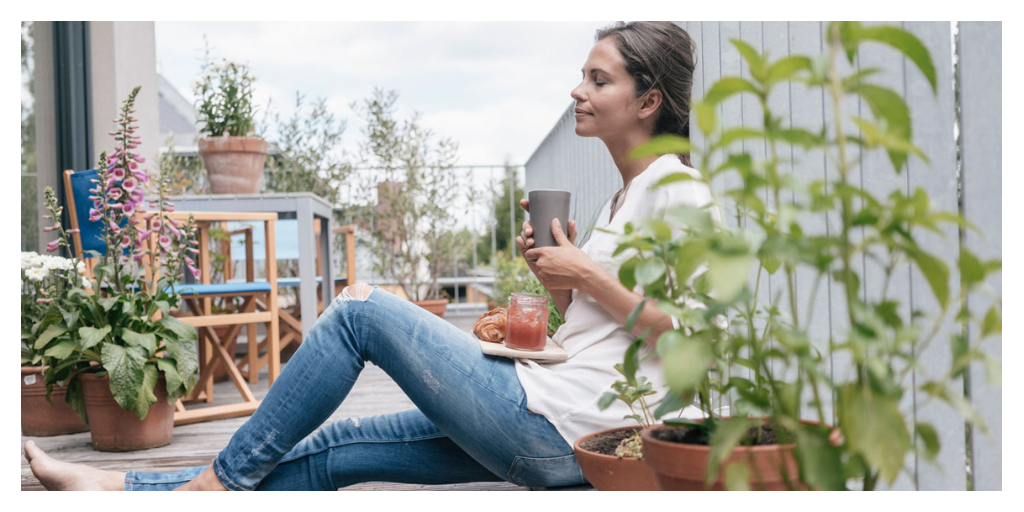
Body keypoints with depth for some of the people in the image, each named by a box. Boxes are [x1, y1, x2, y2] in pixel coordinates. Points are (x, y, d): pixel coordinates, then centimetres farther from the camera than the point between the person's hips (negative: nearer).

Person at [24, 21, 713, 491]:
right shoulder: (627, 196, 20)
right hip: (551, 434, 9)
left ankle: (222, 479, 3)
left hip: (555, 430, -9)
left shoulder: (676, 187, -8)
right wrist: (556, 281, 6)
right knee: (336, 450, 7)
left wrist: (588, 277, -14)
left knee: (362, 307, -9)